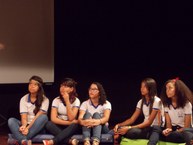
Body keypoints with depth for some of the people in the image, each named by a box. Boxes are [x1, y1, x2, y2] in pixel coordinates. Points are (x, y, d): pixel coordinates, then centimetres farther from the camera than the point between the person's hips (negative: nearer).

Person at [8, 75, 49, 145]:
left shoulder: (44, 100, -2)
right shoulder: (24, 99, 3)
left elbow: (39, 116, -15)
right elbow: (24, 117, -9)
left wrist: (28, 128, -28)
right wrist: (24, 126, -32)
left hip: (38, 127, -2)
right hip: (26, 126, 2)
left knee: (44, 117, -31)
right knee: (11, 120, -23)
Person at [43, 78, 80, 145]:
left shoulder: (76, 101, -7)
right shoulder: (56, 100, -5)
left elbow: (71, 118, -19)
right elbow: (53, 119, -14)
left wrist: (67, 101, -22)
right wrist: (69, 122, -20)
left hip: (70, 128, -1)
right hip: (59, 127, 1)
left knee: (75, 125, -35)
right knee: (48, 124, -29)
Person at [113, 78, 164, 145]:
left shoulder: (156, 101, -10)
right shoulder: (141, 102, 11)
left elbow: (149, 122, -17)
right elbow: (132, 119, 8)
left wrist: (129, 128, -24)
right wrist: (119, 125, -12)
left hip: (156, 129, -4)